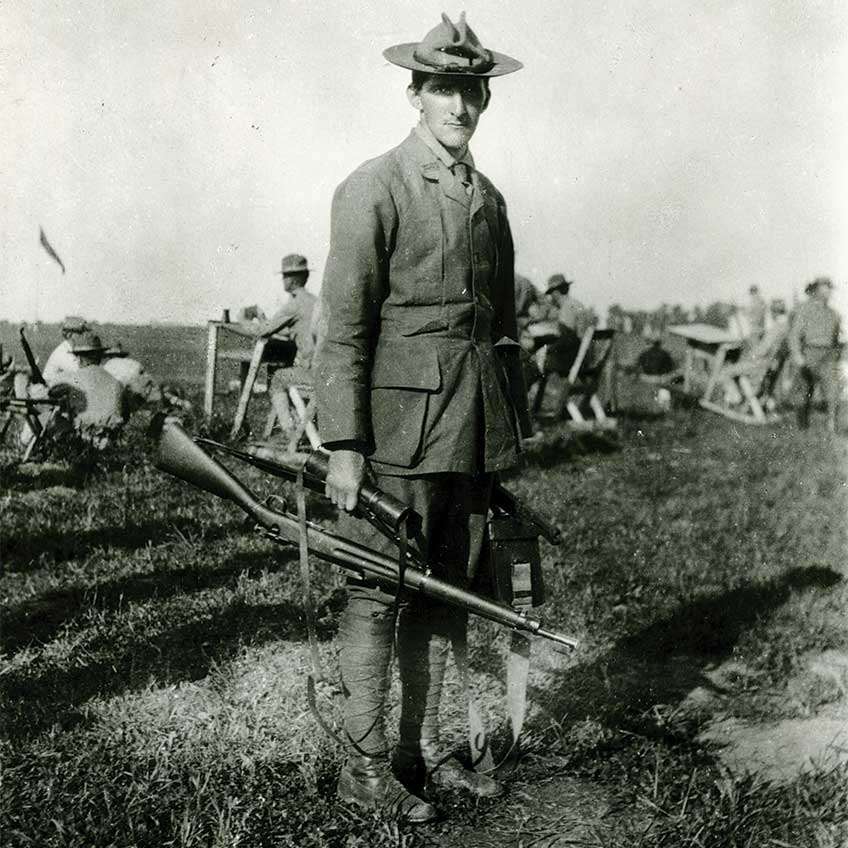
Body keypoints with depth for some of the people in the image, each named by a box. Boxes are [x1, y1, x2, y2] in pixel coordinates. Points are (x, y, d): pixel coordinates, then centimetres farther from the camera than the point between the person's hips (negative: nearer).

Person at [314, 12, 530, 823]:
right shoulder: (372, 190, -5)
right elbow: (343, 327, -10)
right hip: (398, 427, -7)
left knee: (445, 591, 12)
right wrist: (342, 445, -15)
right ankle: (365, 766, 13)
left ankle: (423, 749, 25)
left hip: (472, 432, 7)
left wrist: (510, 429, 17)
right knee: (378, 594, 1)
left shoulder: (489, 199, 16)